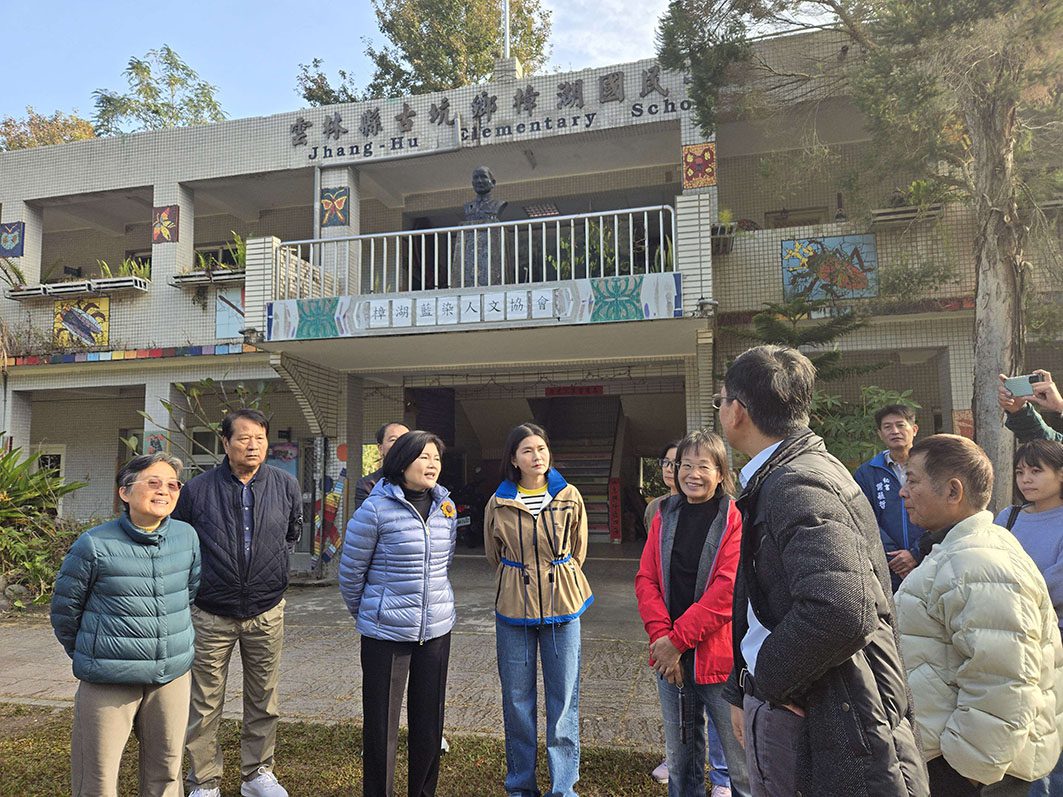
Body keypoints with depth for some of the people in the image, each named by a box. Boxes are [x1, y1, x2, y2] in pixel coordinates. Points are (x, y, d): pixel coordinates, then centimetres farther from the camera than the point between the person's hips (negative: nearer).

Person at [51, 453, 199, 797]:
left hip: (173, 676, 3)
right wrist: (88, 656, 12)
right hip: (108, 682, -3)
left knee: (166, 769, 15)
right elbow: (65, 608, 2)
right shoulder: (95, 545, -12)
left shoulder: (187, 537, -1)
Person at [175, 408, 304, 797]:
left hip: (266, 612, 2)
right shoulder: (198, 489, -9)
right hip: (210, 615, -2)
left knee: (264, 701, 14)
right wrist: (197, 580, 11)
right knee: (204, 705, 8)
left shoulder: (285, 485, -3)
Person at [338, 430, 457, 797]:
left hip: (437, 629, 5)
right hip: (386, 633, -4)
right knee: (381, 724, 6)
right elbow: (350, 571, -3)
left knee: (429, 722, 14)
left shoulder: (445, 507, 2)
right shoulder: (376, 508, -13)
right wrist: (365, 614, 10)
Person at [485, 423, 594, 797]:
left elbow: (578, 550, 10)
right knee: (516, 699, 10)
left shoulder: (569, 497, -3)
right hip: (513, 608, 1)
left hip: (563, 606, 0)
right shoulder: (498, 503, -3)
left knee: (563, 699, 5)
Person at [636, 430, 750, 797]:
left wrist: (678, 639, -16)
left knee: (740, 758, 6)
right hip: (669, 656, 5)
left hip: (717, 654, -4)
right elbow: (646, 578, 3)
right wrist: (661, 635, -11)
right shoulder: (665, 516, 7)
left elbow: (728, 589, -16)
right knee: (679, 754, 18)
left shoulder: (734, 519, -8)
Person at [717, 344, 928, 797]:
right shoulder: (772, 481, 9)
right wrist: (743, 692, 17)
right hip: (775, 703, 9)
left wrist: (767, 678, -21)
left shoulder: (799, 484, -23)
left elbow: (841, 611, -37)